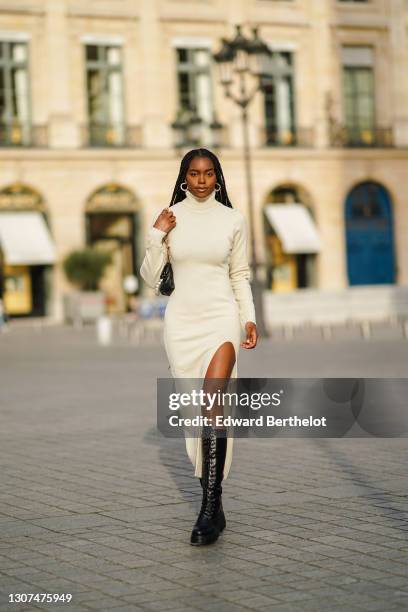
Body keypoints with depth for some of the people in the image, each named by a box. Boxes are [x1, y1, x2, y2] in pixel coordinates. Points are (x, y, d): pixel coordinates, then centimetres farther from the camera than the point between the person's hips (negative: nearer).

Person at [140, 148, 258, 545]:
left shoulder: (233, 219, 5)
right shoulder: (169, 218, 5)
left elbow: (240, 275, 12)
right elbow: (150, 278, 4)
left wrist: (249, 318, 1)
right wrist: (157, 235, -8)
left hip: (221, 316, -2)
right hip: (182, 319, 2)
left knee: (212, 406, -20)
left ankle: (210, 508, -22)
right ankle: (213, 502, 14)